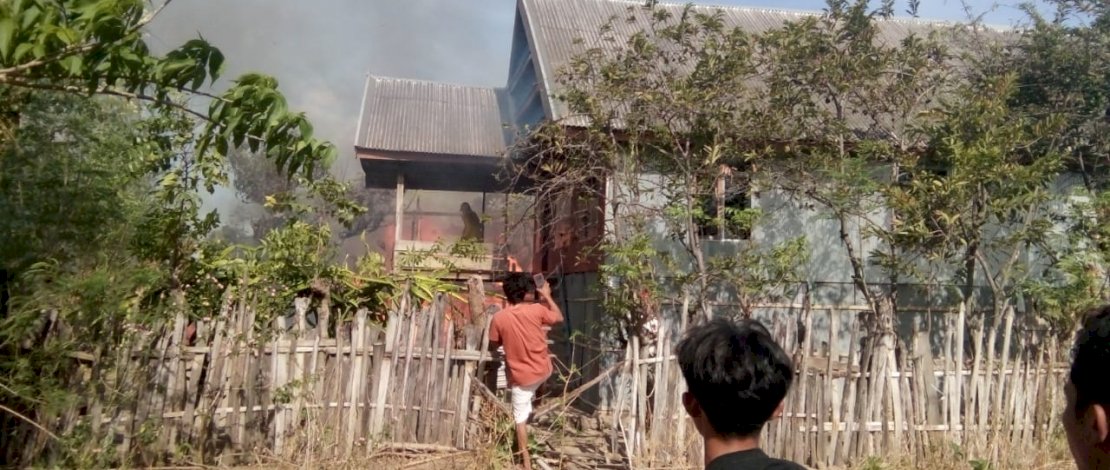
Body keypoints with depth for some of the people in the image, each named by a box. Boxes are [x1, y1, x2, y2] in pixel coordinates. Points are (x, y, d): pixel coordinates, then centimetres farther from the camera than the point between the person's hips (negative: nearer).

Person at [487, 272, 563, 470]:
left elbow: (493, 346, 1)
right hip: (543, 371, 2)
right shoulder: (536, 309, -11)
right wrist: (547, 296, 15)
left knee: (520, 418, 9)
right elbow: (559, 318, 8)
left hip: (520, 376, -2)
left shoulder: (498, 318, -12)